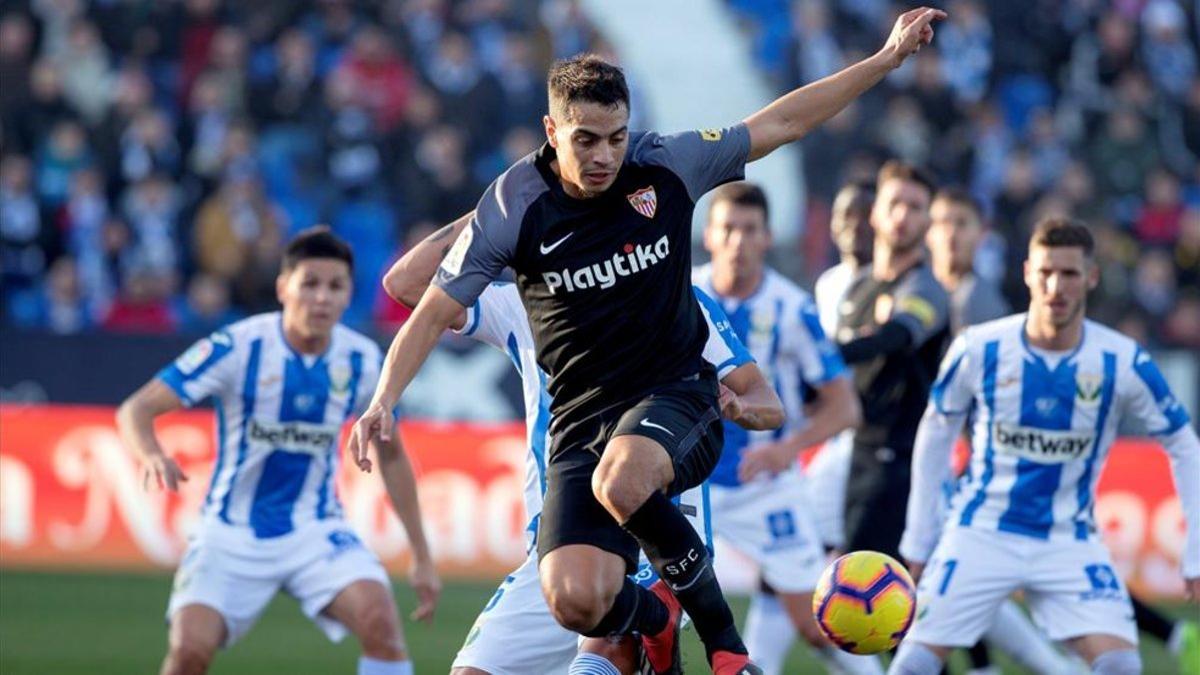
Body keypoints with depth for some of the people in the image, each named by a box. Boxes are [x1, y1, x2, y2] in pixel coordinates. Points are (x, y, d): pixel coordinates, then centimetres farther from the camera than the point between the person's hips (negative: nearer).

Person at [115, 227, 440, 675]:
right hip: (232, 534, -2)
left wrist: (422, 557, 10)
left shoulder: (363, 362, -5)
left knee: (379, 617, -24)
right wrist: (152, 456, -41)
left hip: (316, 532, 2)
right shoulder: (238, 348, -16)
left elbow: (391, 456, 11)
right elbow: (134, 410, -18)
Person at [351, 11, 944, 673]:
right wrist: (383, 401, -15)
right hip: (581, 416, 1)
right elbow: (434, 313, -1)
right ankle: (655, 618, 20)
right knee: (575, 602, -21)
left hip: (675, 395, -1)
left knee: (620, 481, -38)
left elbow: (781, 123, 6)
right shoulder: (511, 208, -8)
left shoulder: (665, 166, -6)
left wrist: (888, 57, 6)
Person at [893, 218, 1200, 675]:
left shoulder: (1124, 363, -11)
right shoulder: (979, 349, -11)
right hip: (981, 532, 0)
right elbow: (937, 434, 4)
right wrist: (919, 538, 5)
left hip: (1070, 542, 0)